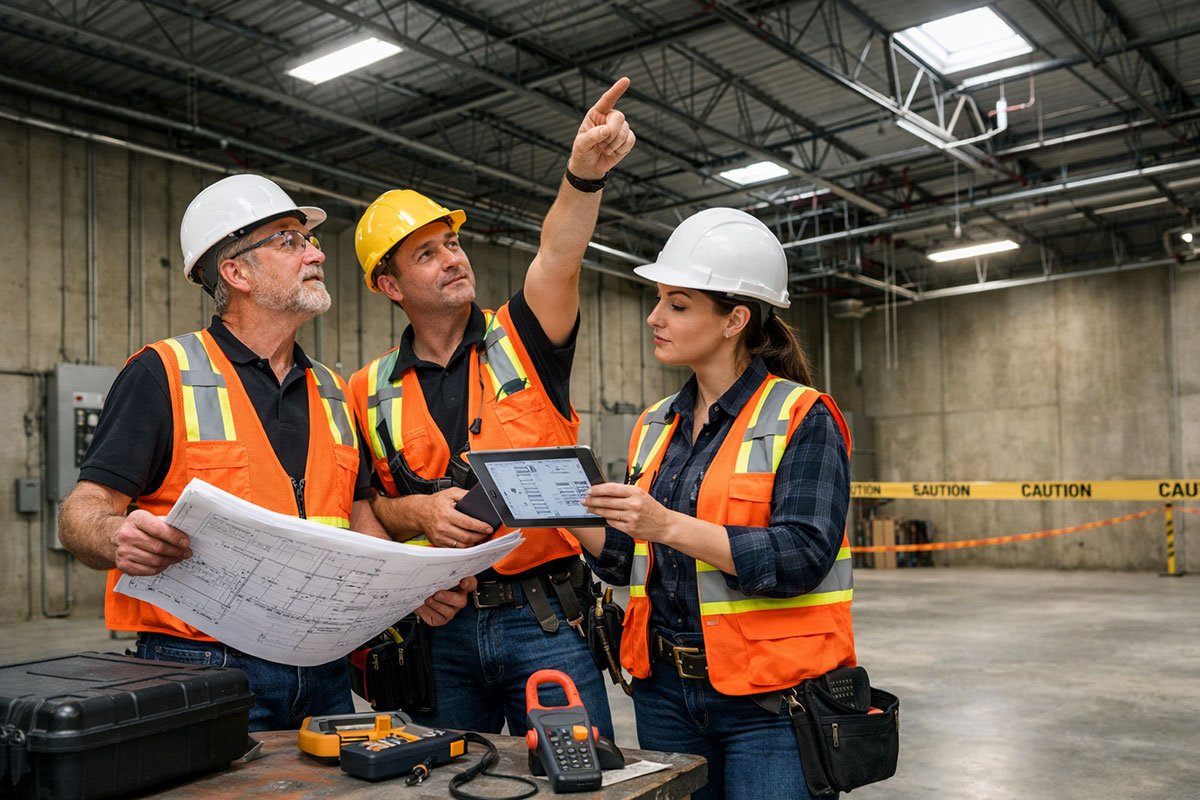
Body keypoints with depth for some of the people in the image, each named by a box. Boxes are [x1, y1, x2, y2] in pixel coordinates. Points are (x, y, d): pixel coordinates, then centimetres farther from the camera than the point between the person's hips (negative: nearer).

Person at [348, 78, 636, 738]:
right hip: (440, 628, 2)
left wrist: (584, 172, -36)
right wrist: (420, 512, -13)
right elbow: (362, 506, 8)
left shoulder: (521, 341, 1)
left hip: (546, 618, -2)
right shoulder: (371, 392, 6)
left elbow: (558, 258, -18)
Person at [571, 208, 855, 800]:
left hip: (769, 700, -6)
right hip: (665, 691, 6)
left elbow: (802, 557, -20)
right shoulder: (656, 426, 10)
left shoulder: (803, 418, -9)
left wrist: (669, 524, -26)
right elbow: (628, 560, 11)